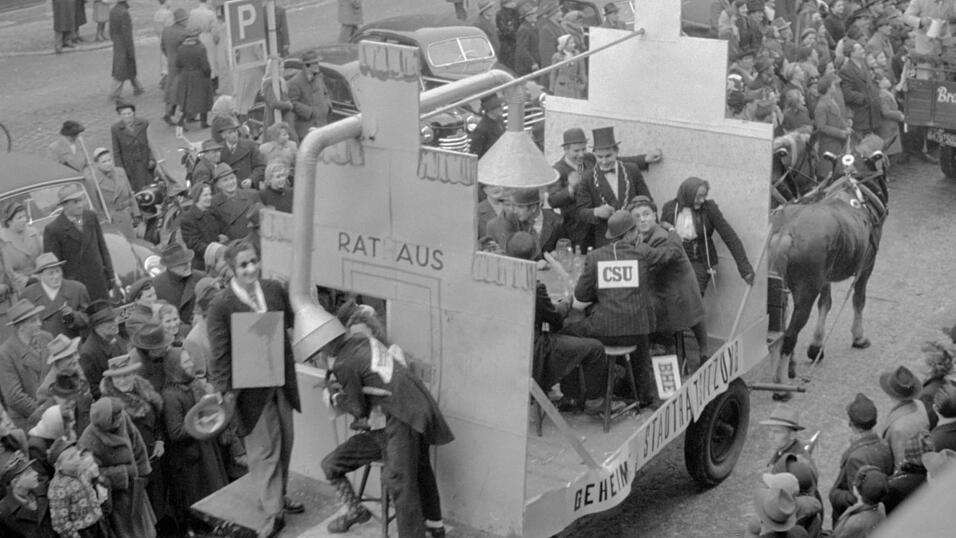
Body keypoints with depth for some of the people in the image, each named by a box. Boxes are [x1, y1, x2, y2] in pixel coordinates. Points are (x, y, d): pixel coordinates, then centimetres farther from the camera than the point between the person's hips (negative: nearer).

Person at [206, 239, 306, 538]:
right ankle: (272, 512, 8)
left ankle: (276, 495, 37)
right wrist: (225, 389, -19)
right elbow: (219, 352, -15)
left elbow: (293, 323, 15)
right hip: (251, 387, -6)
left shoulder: (274, 290, 0)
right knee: (264, 448, 0)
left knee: (285, 441, 17)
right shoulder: (221, 306, -16)